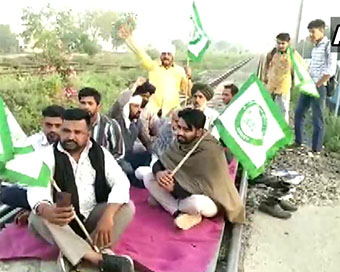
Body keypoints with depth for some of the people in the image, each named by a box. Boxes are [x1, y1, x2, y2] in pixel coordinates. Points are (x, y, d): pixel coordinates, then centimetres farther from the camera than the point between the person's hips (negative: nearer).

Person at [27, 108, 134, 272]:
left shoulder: (100, 153, -1)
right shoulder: (48, 155, -6)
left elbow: (121, 182, -14)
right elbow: (37, 188, -22)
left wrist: (107, 215, -33)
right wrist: (46, 210, -48)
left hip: (93, 216, 2)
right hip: (61, 220, -1)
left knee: (127, 207, -22)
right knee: (37, 217, -32)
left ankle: (72, 255, -30)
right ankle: (100, 259, -39)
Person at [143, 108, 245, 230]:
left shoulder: (210, 152, -28)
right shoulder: (180, 142, -7)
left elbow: (206, 190, -29)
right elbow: (159, 162, -4)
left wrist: (174, 188, -29)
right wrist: (159, 172, -27)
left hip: (209, 201, -7)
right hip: (184, 191, 7)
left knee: (196, 203, -43)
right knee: (148, 178, -10)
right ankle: (180, 213, -20)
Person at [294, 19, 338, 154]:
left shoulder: (329, 45, -10)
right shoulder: (315, 46, 14)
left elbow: (331, 70, -16)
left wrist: (317, 85, -14)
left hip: (319, 87, -8)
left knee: (318, 119, -1)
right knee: (299, 113, 13)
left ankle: (316, 149, 8)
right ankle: (298, 141, 28)